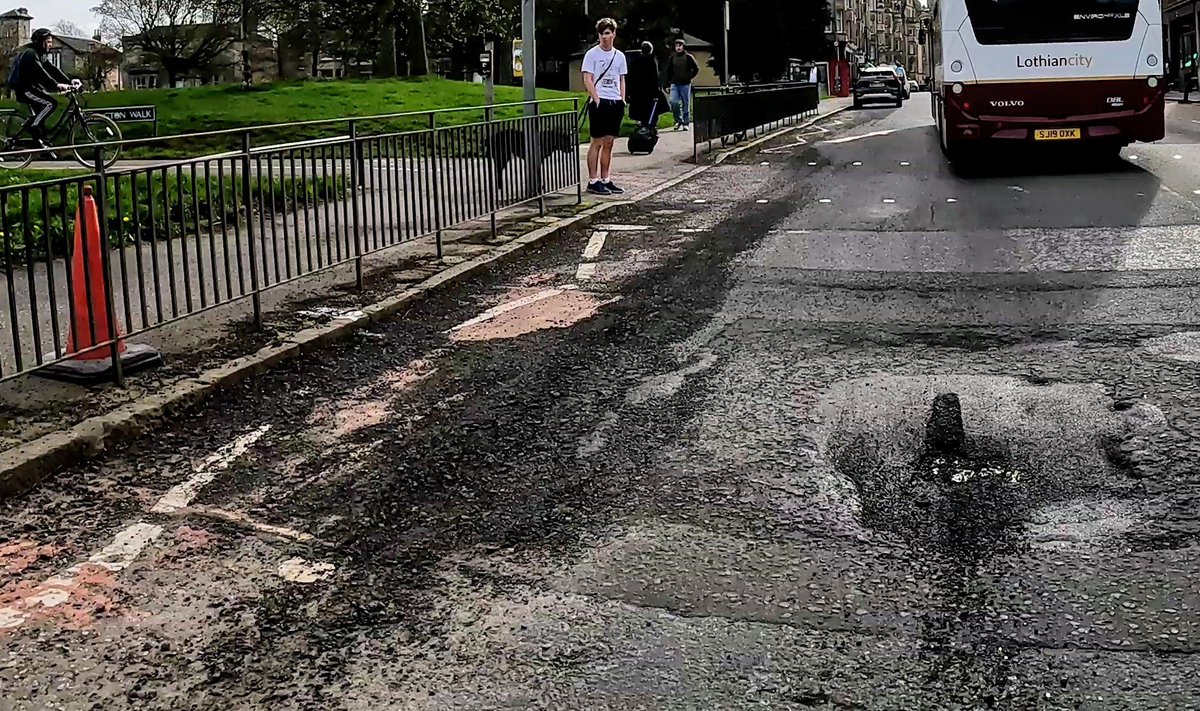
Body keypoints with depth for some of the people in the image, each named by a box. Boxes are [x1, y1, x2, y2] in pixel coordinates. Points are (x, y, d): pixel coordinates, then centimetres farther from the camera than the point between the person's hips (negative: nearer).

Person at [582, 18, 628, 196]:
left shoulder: (620, 56, 14)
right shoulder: (592, 54, -2)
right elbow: (587, 79, -7)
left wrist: (622, 100, 7)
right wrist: (597, 99, -15)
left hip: (615, 102, 6)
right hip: (599, 102, -6)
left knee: (609, 142, 8)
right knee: (597, 142, -5)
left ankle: (606, 180, 13)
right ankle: (593, 181, -3)